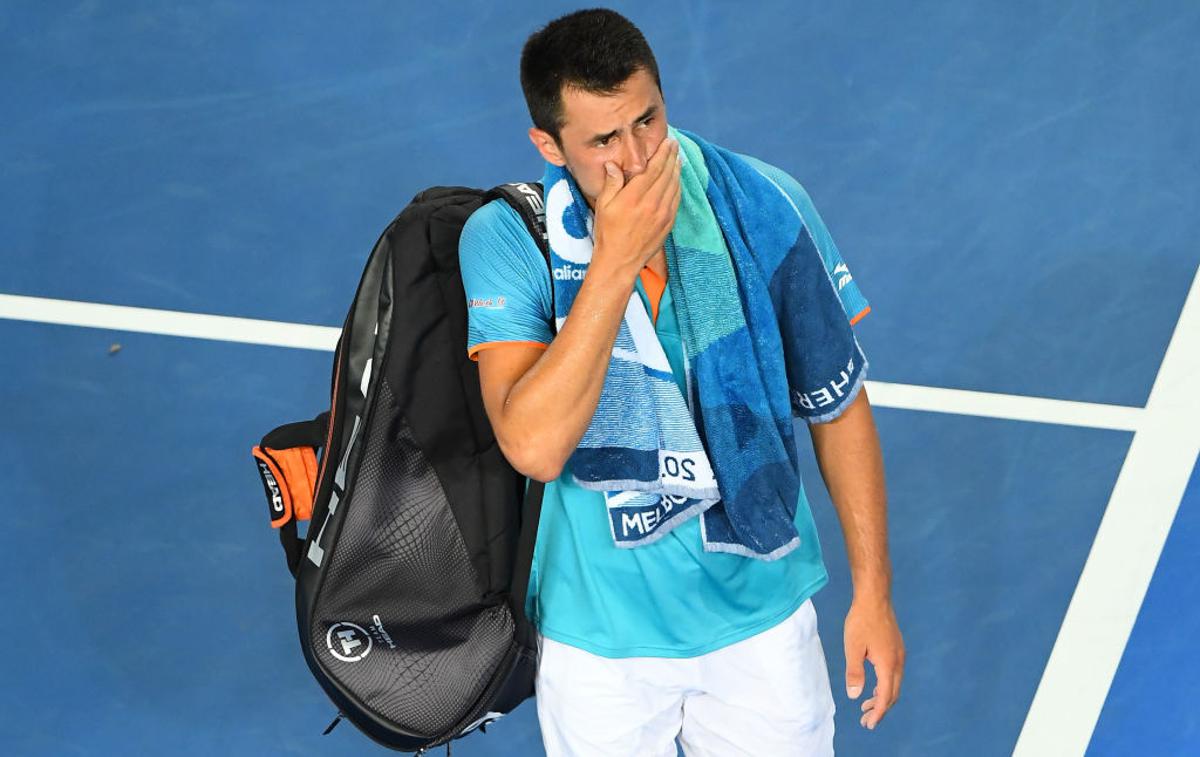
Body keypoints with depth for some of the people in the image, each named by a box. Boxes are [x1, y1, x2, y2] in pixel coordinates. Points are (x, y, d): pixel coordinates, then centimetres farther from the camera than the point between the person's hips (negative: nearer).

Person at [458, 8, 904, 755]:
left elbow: (837, 402, -3)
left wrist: (873, 589, -1)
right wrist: (616, 259, -32)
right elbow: (534, 447, -30)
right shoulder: (504, 238, -18)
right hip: (599, 633, -1)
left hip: (763, 612, 1)